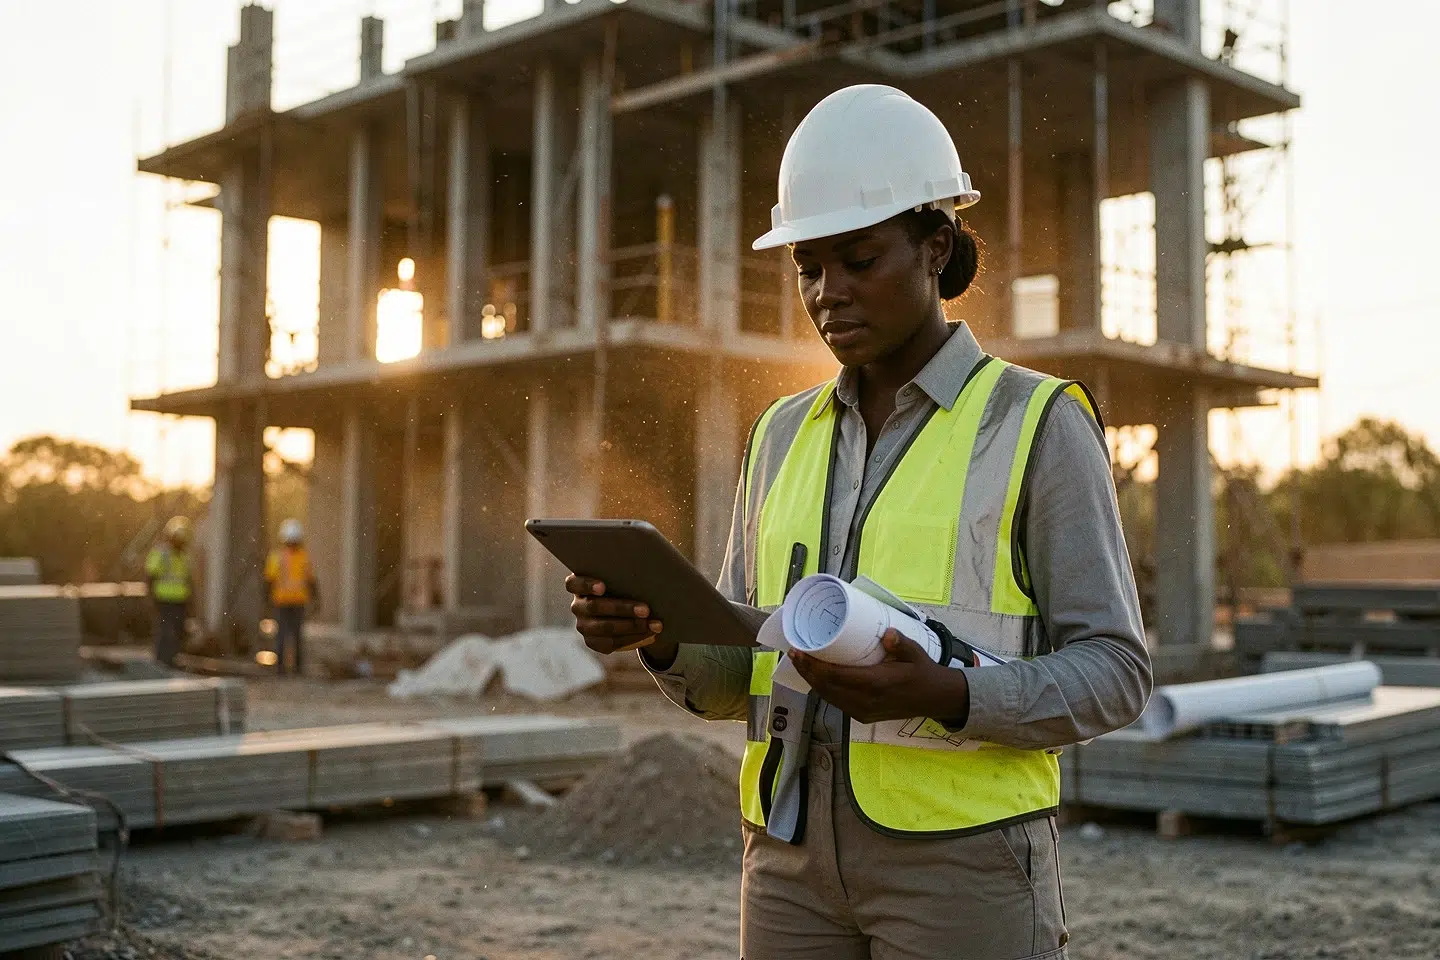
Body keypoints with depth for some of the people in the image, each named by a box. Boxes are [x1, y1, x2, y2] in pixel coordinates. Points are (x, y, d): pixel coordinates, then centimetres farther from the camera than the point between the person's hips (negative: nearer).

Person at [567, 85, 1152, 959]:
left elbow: (1112, 675, -7)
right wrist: (655, 630, -11)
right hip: (800, 855, 5)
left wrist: (942, 697, -25)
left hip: (963, 858, -5)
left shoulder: (1040, 427, -4)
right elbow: (737, 678, 12)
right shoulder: (789, 435, 12)